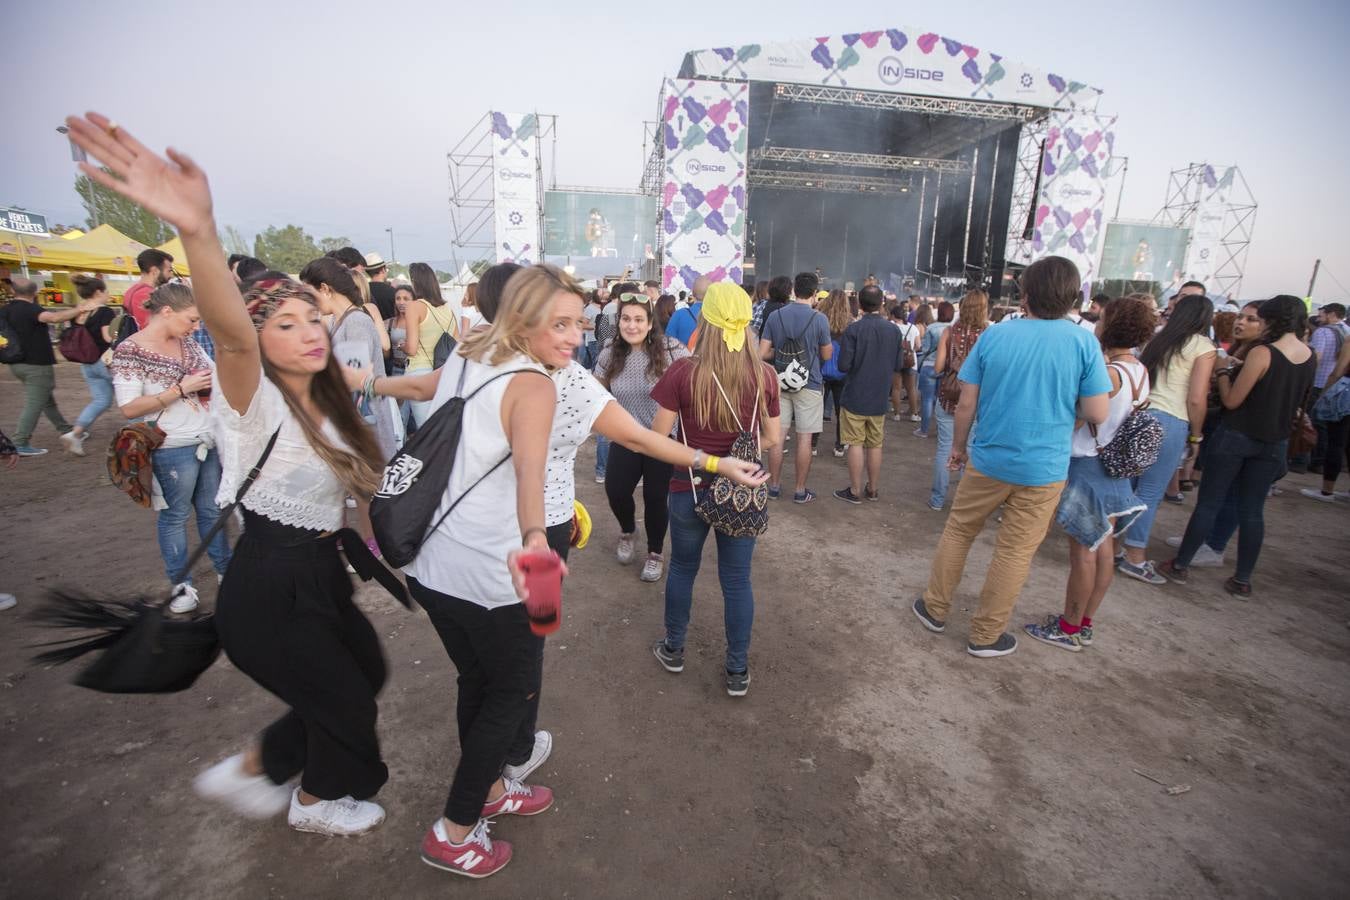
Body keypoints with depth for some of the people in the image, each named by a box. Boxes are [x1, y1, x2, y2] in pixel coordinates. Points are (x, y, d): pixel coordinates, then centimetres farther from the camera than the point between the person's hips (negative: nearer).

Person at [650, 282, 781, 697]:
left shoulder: (683, 371, -15)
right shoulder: (764, 374, -9)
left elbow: (657, 435, -10)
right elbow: (772, 439, 0)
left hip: (690, 490, -1)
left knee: (682, 569, 21)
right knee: (737, 580, 14)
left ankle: (673, 649, 40)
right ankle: (738, 671, 29)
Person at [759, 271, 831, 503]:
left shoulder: (774, 316, -1)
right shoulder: (819, 319, -8)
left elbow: (763, 353, -2)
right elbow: (826, 355, 2)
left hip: (780, 383, 3)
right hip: (809, 384, -3)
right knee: (804, 438, 4)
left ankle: (774, 486, 19)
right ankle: (800, 491, 13)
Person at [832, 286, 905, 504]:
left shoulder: (853, 330, -15)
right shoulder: (893, 330, -2)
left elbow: (843, 365, -16)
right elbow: (899, 365, 4)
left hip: (855, 397, -4)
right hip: (880, 398, 4)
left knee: (856, 444, 4)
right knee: (875, 445, 13)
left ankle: (855, 491, 11)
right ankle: (872, 490, 24)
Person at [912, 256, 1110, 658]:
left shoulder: (994, 335, -6)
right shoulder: (1084, 342, -9)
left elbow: (966, 403, -5)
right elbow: (1097, 414, -8)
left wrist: (958, 445, 10)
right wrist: (1063, 401, 12)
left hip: (988, 459, 1)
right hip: (1043, 469, -1)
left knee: (957, 533, 18)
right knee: (1014, 553, 10)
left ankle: (935, 609, 30)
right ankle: (985, 635, 22)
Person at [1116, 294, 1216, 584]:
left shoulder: (1158, 340, 14)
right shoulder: (1203, 346, -3)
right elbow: (1196, 399, -7)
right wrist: (1196, 436, 3)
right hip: (1170, 421, -6)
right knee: (1150, 492, 0)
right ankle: (1135, 557, 6)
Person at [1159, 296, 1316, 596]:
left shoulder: (1262, 353, -17)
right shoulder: (1311, 357, 3)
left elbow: (1231, 401, -15)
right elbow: (1300, 402, 17)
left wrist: (1223, 371, -1)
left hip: (1237, 436, -6)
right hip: (1275, 442, 6)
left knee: (1208, 503, 3)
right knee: (1253, 511, 11)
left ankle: (1180, 566, 10)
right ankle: (1243, 580, 16)